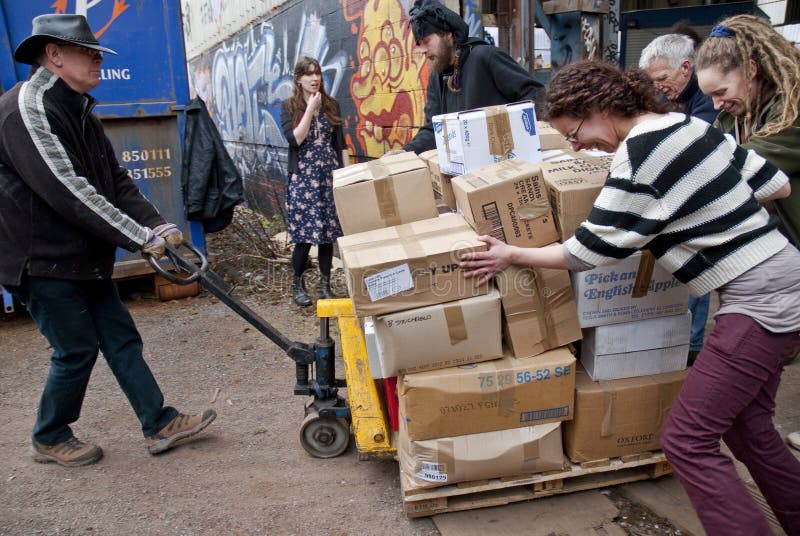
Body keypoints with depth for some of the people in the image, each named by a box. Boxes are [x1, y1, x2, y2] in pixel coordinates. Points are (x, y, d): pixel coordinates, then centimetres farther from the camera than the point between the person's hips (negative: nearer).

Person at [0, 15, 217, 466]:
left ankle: (160, 424, 17)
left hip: (84, 258, 9)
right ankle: (51, 439, 23)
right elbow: (67, 191, -27)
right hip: (43, 260, -9)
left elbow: (116, 180, 11)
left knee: (122, 339, 9)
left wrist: (158, 225, -3)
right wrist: (139, 237, -25)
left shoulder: (78, 112, 14)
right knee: (77, 349, 1)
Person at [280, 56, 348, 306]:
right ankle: (297, 285, 13)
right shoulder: (289, 107, 3)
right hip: (303, 178, -2)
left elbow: (340, 143, 11)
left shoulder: (331, 105, 10)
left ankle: (325, 285, 16)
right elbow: (295, 139, -12)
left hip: (330, 176, 3)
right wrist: (310, 109, -11)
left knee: (328, 233, 3)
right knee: (304, 235, -5)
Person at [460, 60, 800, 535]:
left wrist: (511, 255, -2)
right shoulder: (691, 125, 5)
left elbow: (585, 252, -14)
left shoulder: (637, 158, -20)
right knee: (748, 429, 20)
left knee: (687, 440, -4)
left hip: (760, 302, -9)